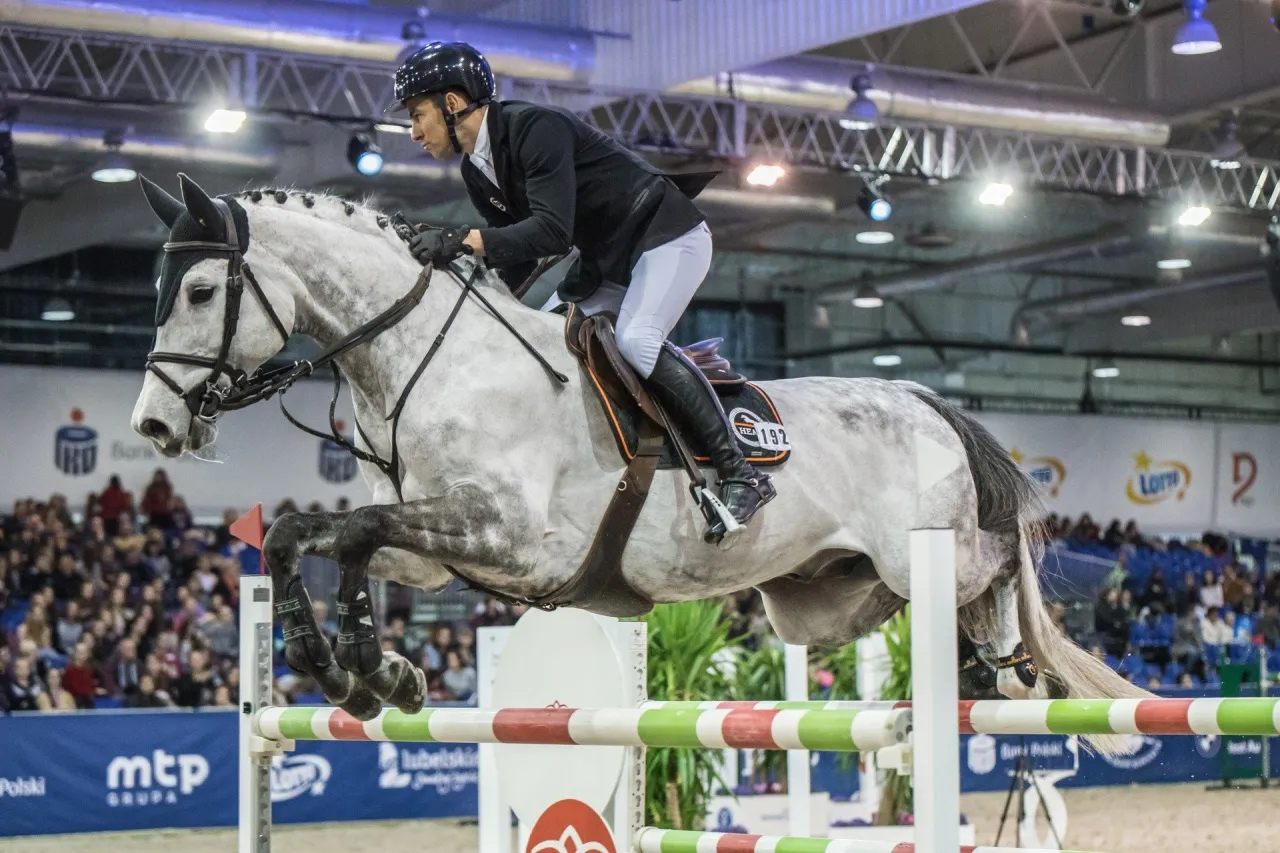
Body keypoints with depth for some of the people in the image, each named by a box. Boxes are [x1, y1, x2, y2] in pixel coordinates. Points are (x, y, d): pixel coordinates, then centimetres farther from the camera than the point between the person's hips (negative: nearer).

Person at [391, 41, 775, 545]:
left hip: (668, 237, -10)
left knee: (636, 339, -29)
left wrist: (462, 240, -42)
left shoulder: (536, 127, -24)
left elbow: (552, 231, -35)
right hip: (606, 258, 10)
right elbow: (516, 265, 6)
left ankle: (741, 475, -25)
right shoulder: (477, 172, 4)